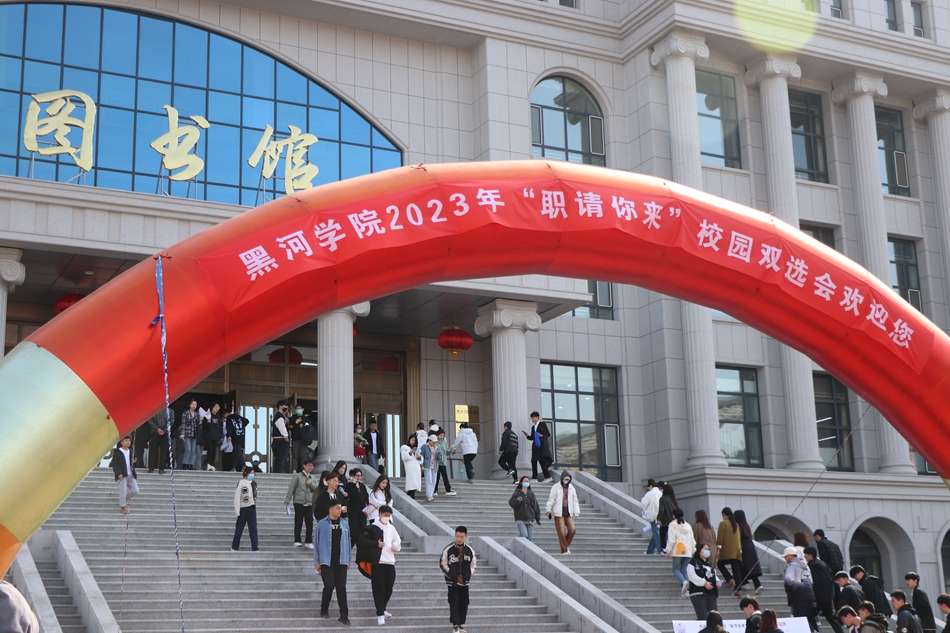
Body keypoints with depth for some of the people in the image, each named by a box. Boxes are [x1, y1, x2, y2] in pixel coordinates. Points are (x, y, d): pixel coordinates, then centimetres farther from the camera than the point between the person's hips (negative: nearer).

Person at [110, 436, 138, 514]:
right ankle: (122, 507, 6)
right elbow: (114, 464, -10)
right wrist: (118, 473, -20)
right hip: (121, 475, -6)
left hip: (131, 475, 6)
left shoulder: (131, 452, 14)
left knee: (135, 491, 2)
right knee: (123, 491, -7)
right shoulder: (117, 452, -4)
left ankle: (126, 497, 29)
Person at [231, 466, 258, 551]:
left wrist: (255, 506, 10)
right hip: (243, 508, -4)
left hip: (252, 508, 4)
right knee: (239, 529, 6)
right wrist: (237, 510, -12)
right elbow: (237, 497, -9)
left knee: (253, 528, -2)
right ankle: (234, 547, 19)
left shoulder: (254, 483, 9)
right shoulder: (241, 483, -7)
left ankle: (254, 548, -2)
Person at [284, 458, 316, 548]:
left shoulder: (313, 478, 16)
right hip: (298, 502, -3)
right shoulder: (297, 476, 2)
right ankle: (297, 541, 10)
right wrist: (287, 500, -7)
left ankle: (309, 542, 2)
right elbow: (291, 488, -1)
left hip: (309, 503, 3)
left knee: (310, 522, -3)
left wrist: (311, 484, -8)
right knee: (298, 522, 1)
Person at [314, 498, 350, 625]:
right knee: (329, 585, -6)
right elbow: (317, 542, 0)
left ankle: (344, 615, 2)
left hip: (341, 561, 3)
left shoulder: (344, 524, 9)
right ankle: (324, 610, 18)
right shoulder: (322, 524, -2)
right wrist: (317, 562, -1)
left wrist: (348, 561, 11)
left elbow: (347, 542, 13)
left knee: (341, 586, 0)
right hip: (326, 561, -3)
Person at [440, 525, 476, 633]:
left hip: (465, 582, 3)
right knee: (454, 603, -7)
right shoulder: (448, 549, -9)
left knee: (464, 603, 8)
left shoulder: (470, 551, 1)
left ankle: (462, 624, 20)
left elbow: (473, 564, 14)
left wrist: (469, 574, 1)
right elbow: (443, 563, -3)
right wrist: (450, 574, -9)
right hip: (452, 582, -3)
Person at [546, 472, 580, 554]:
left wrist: (576, 512, 9)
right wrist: (548, 509, -5)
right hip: (559, 513, -3)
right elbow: (551, 499, 1)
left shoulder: (571, 488, 13)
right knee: (561, 532, -7)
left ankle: (566, 545, 12)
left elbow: (575, 501, 16)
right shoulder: (556, 487, 1)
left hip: (568, 513, 4)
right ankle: (564, 550, 4)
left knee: (572, 529, -11)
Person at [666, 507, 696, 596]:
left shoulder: (673, 525, -1)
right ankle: (687, 589, -7)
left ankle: (684, 582, -26)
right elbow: (692, 540, 18)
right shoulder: (688, 525, 17)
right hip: (687, 552, 5)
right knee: (685, 570, 8)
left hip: (678, 551, -5)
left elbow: (671, 539, -8)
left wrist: (668, 551, -3)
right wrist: (693, 551, 22)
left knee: (676, 569, 2)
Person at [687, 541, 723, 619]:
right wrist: (704, 583, -19)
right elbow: (692, 576, -15)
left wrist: (718, 582, 5)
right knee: (702, 617, -10)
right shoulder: (693, 562, -4)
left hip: (711, 593, 7)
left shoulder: (710, 563, 20)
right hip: (698, 593, -7)